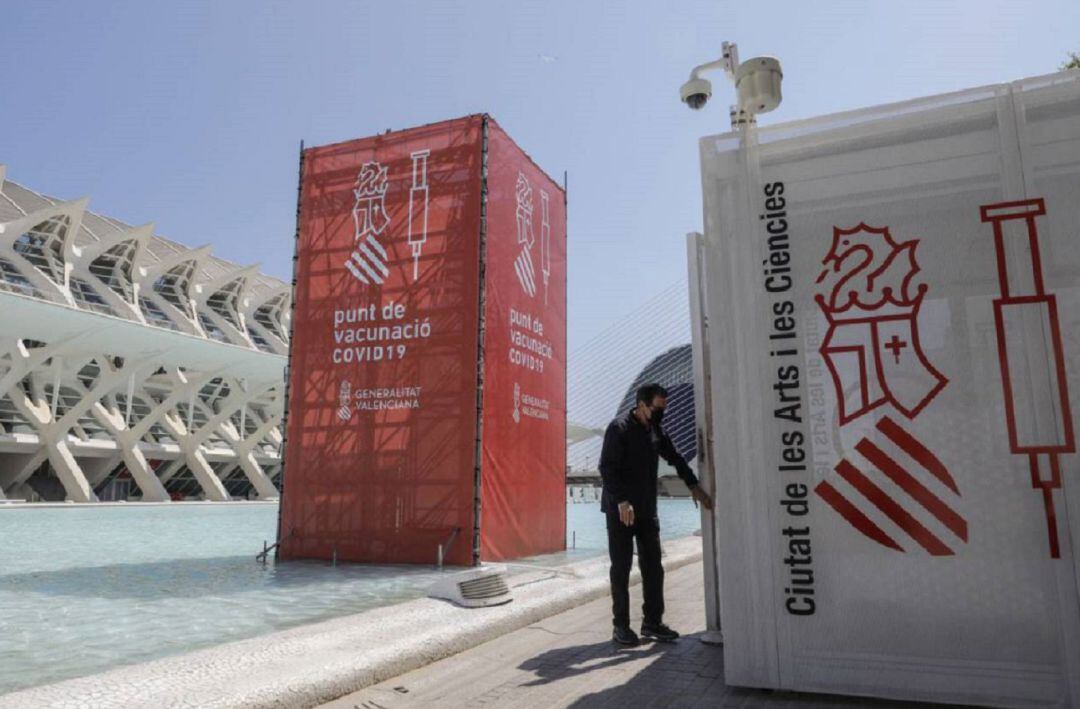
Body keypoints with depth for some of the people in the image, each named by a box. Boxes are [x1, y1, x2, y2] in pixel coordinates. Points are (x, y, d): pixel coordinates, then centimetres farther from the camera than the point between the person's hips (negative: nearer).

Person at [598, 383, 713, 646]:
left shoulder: (656, 429, 10)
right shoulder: (619, 428, -13)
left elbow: (675, 457, 20)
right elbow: (607, 468, -19)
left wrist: (694, 486, 12)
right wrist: (622, 501, -27)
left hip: (647, 510, 7)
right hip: (621, 510, -7)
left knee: (653, 567, 8)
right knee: (621, 568, 0)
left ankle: (652, 622, 19)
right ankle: (620, 626, 10)